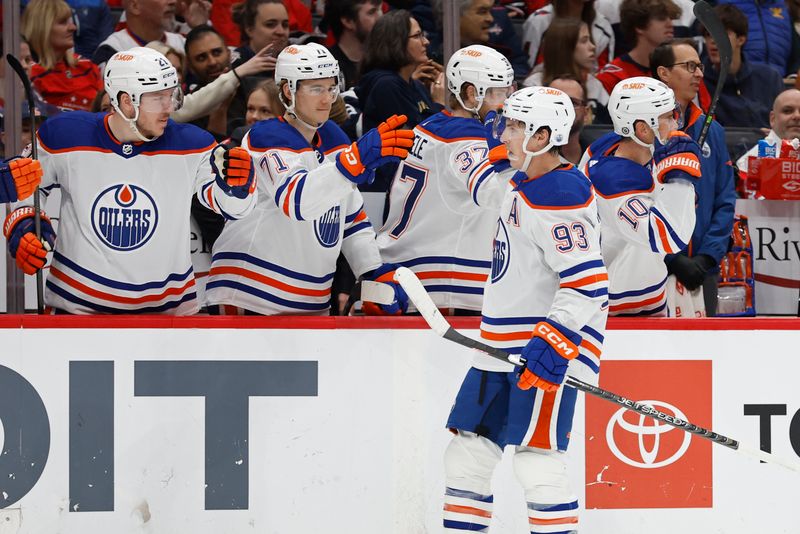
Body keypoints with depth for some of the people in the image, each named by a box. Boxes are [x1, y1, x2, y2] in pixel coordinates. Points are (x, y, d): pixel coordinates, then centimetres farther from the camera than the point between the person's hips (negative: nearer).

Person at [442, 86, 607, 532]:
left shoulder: (560, 197, -19)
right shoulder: (523, 185, 12)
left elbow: (587, 282, -25)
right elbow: (487, 192, 38)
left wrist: (554, 341, -31)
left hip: (554, 344, -10)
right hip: (505, 346, 10)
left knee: (537, 461, -15)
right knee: (467, 454, 10)